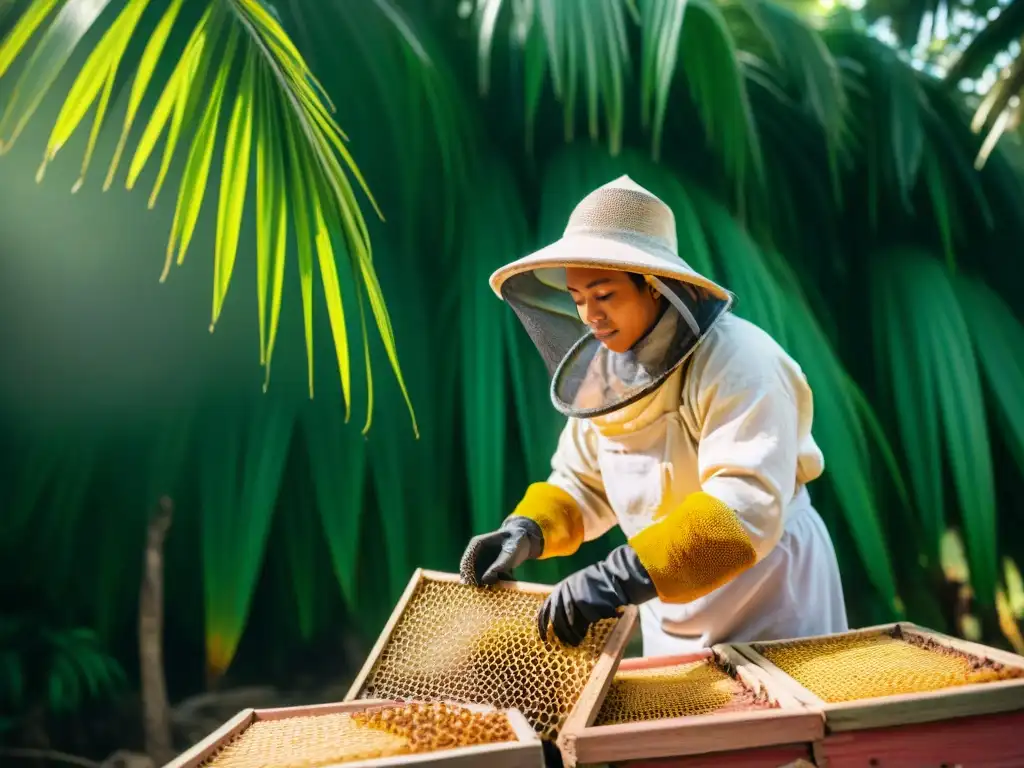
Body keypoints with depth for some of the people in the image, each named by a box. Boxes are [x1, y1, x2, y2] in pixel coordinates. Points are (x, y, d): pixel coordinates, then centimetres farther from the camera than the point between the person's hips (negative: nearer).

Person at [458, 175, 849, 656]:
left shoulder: (737, 362, -25)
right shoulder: (600, 373, -3)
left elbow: (749, 504, -35)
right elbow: (583, 482, 7)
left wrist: (624, 577, -44)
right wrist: (526, 530, -13)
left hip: (768, 594, -6)